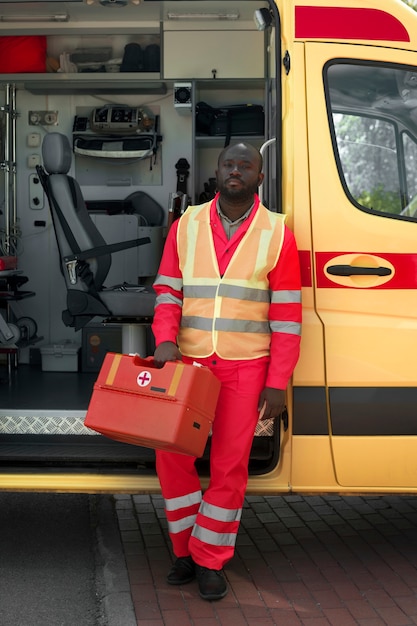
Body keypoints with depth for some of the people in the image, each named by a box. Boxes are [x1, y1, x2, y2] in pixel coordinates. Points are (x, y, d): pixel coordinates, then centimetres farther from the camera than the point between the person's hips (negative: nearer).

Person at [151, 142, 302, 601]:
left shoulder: (277, 234, -1)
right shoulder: (185, 226, 6)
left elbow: (286, 315, -2)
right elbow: (167, 291, 5)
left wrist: (277, 383, -5)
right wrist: (166, 342, -14)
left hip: (245, 367, -2)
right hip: (188, 362, 2)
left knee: (230, 464, 1)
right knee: (171, 454, 1)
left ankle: (210, 562, 17)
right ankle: (187, 551, 20)